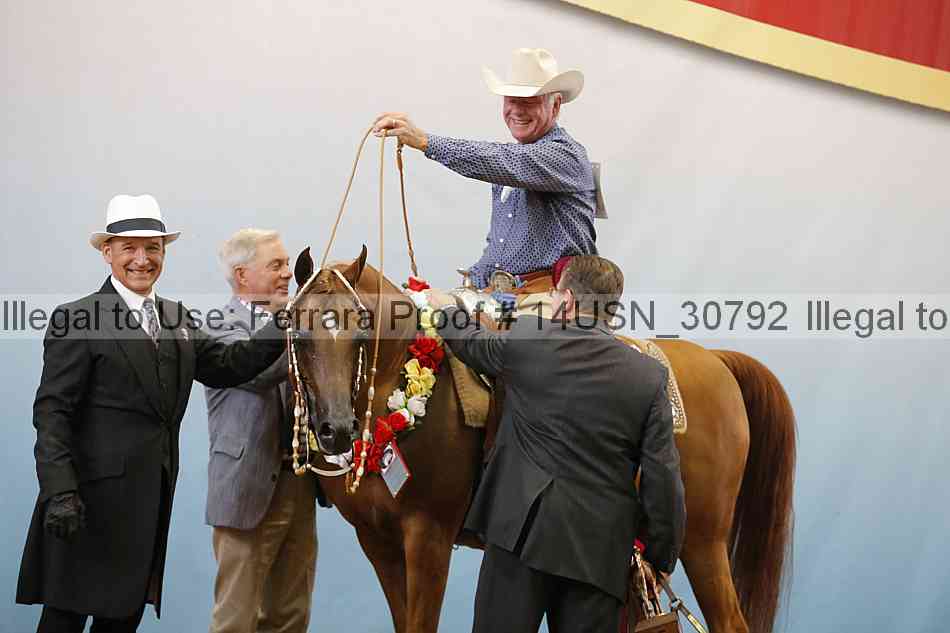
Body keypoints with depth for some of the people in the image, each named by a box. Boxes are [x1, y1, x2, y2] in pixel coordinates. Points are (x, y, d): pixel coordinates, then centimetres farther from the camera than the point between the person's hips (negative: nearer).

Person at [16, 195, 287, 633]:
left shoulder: (179, 320, 14)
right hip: (95, 495, -7)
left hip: (153, 495, 7)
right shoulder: (77, 321, -8)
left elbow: (227, 366, 6)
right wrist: (60, 493, -23)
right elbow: (52, 413, -13)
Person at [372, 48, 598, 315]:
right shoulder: (511, 155, 25)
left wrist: (425, 141, -32)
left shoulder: (567, 155, -6)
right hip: (495, 293, 8)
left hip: (546, 300, -8)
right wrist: (474, 285, 12)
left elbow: (503, 163, -25)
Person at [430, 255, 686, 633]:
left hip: (522, 531, -2)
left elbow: (473, 344, 21)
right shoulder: (650, 375, 0)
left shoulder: (528, 341, -3)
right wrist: (660, 559, 9)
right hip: (599, 547, 2)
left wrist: (447, 309, 43)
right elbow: (663, 478, 0)